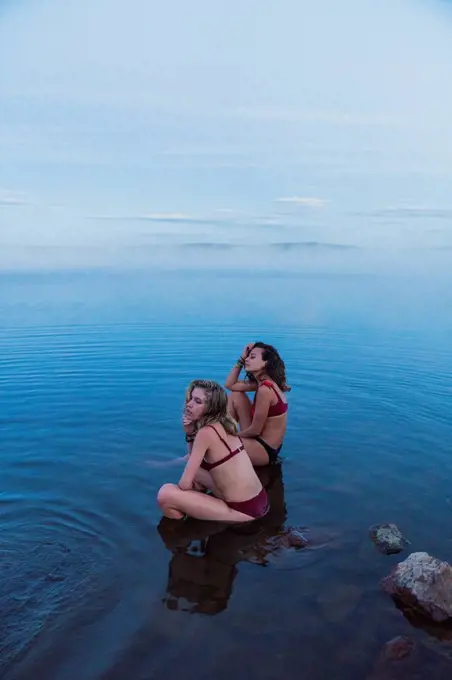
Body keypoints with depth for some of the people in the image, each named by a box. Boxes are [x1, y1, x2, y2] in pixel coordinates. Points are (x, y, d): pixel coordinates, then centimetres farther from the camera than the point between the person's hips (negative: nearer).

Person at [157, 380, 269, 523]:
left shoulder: (207, 432, -17)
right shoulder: (221, 425, 7)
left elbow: (185, 483, -15)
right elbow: (196, 461, 16)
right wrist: (190, 434, 2)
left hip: (243, 510, -9)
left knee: (166, 494, -14)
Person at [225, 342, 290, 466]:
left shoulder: (265, 389, -25)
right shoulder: (263, 382, 3)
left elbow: (255, 430, -19)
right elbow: (229, 385, 10)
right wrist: (241, 359, 0)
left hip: (265, 450, -9)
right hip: (261, 440, 9)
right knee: (235, 395, 5)